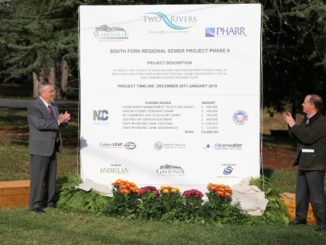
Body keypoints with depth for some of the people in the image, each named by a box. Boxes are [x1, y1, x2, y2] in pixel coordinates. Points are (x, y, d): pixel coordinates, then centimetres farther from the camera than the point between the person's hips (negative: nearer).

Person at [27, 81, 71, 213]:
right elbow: (40, 123, -27)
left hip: (51, 147, 8)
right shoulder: (33, 107, -14)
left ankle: (49, 201, 22)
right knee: (38, 176, -6)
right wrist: (58, 121, -28)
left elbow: (57, 124, 11)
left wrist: (63, 120, -12)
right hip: (40, 148, -8)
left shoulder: (53, 106, 12)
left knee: (51, 175, 12)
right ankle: (35, 205, -2)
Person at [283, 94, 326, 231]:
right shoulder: (307, 120, 13)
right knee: (301, 193, 17)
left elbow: (308, 138, -25)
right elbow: (297, 136, 18)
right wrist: (290, 124, 3)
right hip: (303, 162, 9)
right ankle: (301, 217, 30)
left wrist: (293, 125, -17)